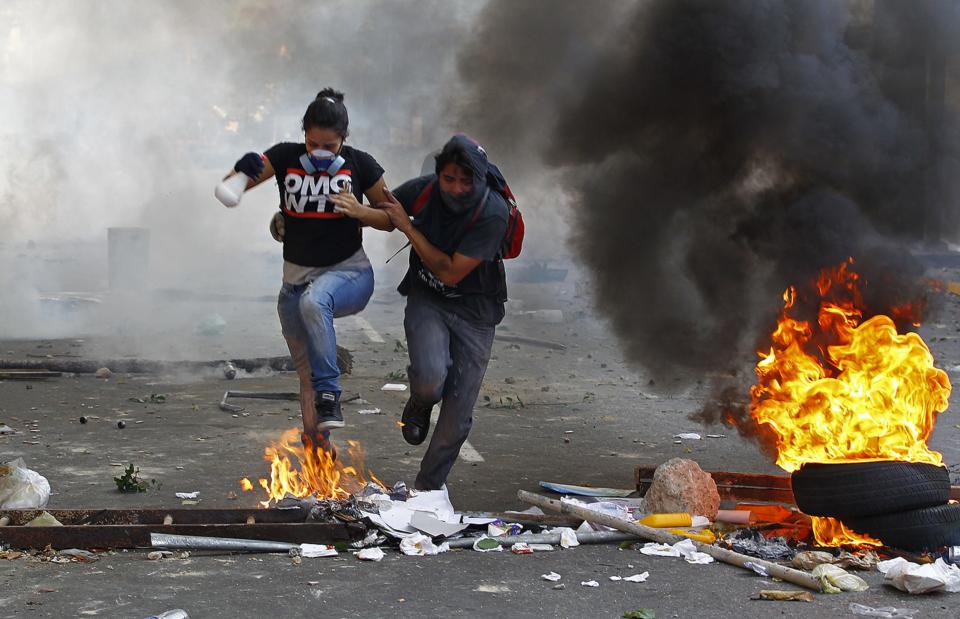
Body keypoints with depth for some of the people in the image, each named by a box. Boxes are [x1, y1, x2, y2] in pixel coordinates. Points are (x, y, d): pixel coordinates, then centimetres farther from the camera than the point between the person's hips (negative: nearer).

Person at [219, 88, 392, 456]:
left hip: (349, 273, -3)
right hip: (296, 279, 3)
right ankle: (320, 450, 22)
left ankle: (329, 394, -29)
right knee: (307, 378, 8)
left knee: (313, 300, -38)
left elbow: (390, 220, 4)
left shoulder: (360, 165, -5)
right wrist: (244, 170, -32)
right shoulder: (285, 157, -3)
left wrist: (360, 211, -17)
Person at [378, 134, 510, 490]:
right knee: (430, 377, -29)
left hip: (473, 311, -1)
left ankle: (427, 490, 23)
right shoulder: (423, 191, -14)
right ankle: (419, 405, 10)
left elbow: (450, 273, -24)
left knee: (456, 418, 2)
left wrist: (408, 227, -22)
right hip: (426, 299, 1)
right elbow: (375, 213, 7)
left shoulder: (493, 214, -24)